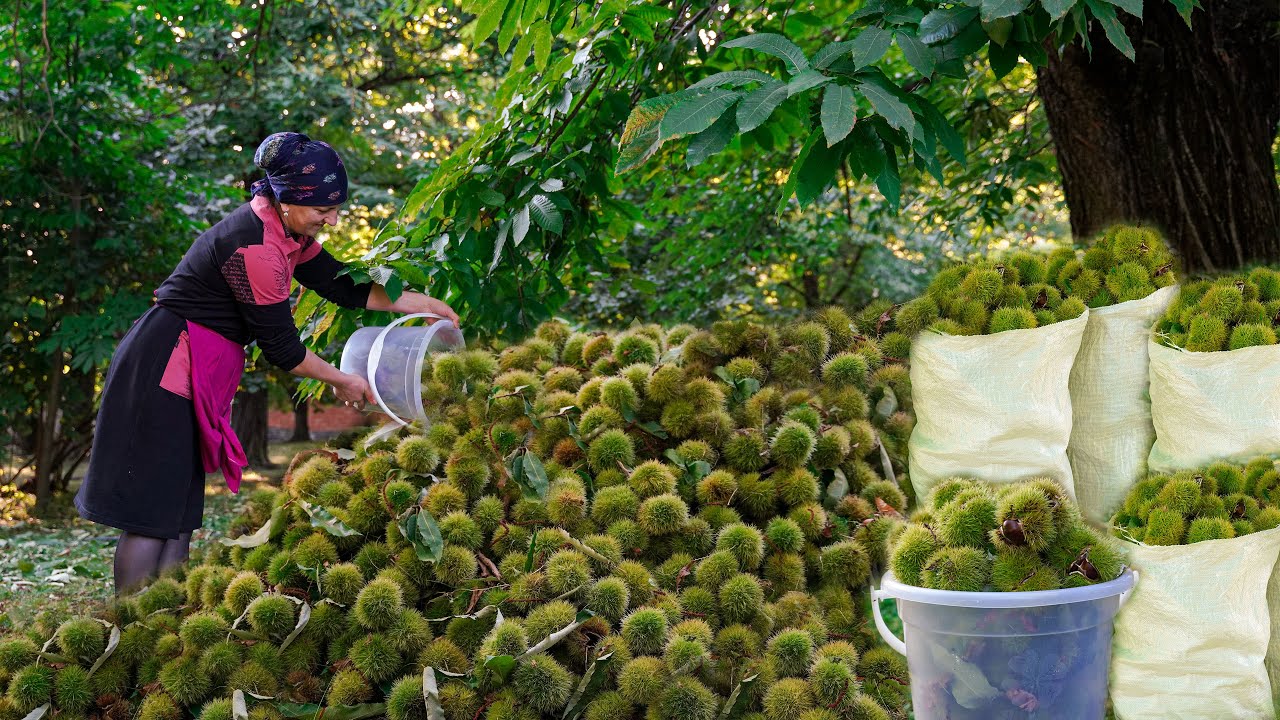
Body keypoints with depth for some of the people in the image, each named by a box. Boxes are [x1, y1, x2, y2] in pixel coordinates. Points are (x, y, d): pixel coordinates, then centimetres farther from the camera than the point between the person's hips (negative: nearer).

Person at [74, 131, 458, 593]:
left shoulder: (289, 233, 7)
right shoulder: (255, 247, -23)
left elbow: (343, 287, 16)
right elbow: (281, 347, -17)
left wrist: (425, 305, 12)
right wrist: (342, 382, -2)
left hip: (196, 377, 10)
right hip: (164, 369, -10)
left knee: (178, 515, 9)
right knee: (150, 515, -9)